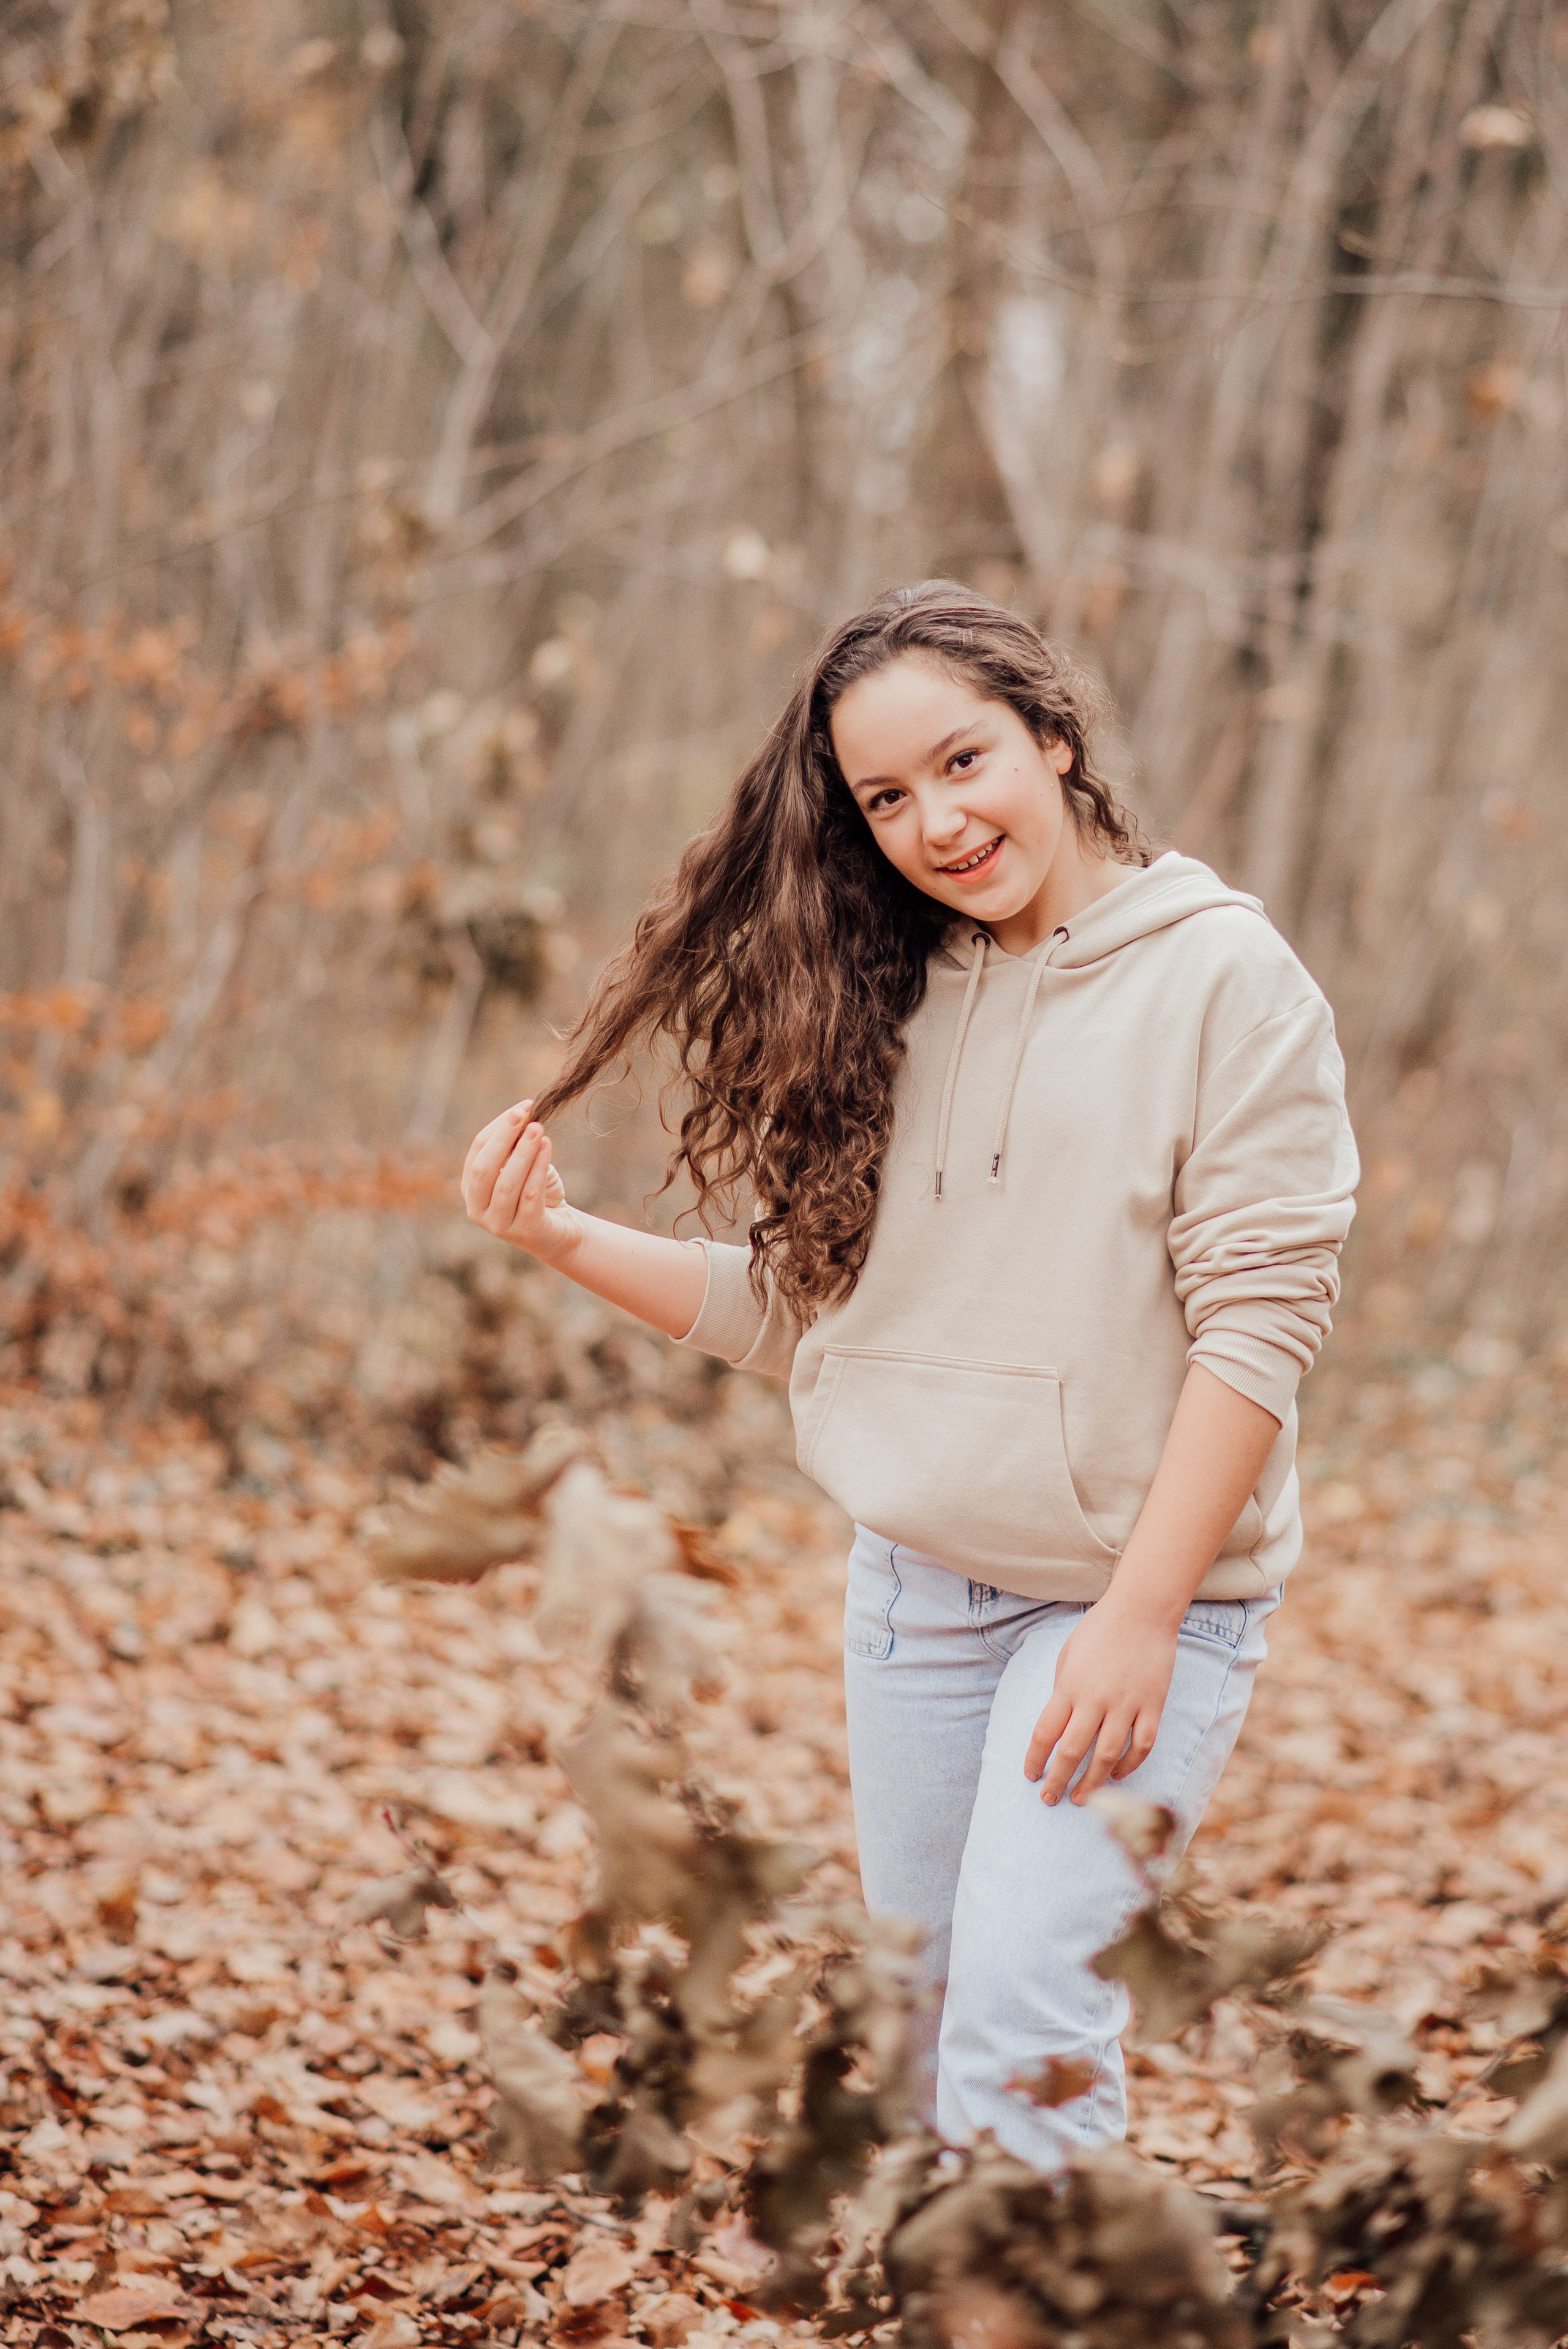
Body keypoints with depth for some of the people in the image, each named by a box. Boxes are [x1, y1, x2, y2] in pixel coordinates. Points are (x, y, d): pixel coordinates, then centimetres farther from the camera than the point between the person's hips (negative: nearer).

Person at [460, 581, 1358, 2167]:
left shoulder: (1220, 974, -8)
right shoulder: (883, 1002, 7)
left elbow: (1260, 1316, -13)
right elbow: (795, 1304, 13)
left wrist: (1141, 1617, -18)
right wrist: (562, 1237, 2)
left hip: (1133, 1592, -6)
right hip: (911, 1591, 6)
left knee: (1020, 2020, -17)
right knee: (922, 2027, 12)